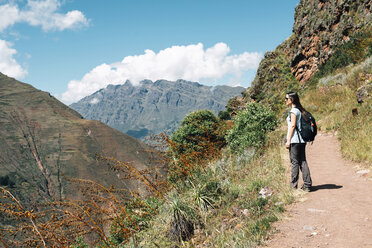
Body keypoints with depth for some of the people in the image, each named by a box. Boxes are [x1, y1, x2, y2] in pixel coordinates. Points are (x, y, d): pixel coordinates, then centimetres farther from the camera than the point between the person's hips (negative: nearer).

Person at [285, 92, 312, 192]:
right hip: (302, 140, 8)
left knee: (294, 162, -3)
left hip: (295, 140, -8)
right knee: (302, 161, 9)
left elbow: (292, 126, -15)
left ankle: (293, 185, 2)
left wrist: (288, 140, -14)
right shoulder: (300, 110, 15)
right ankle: (307, 184, 9)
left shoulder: (293, 110, -11)